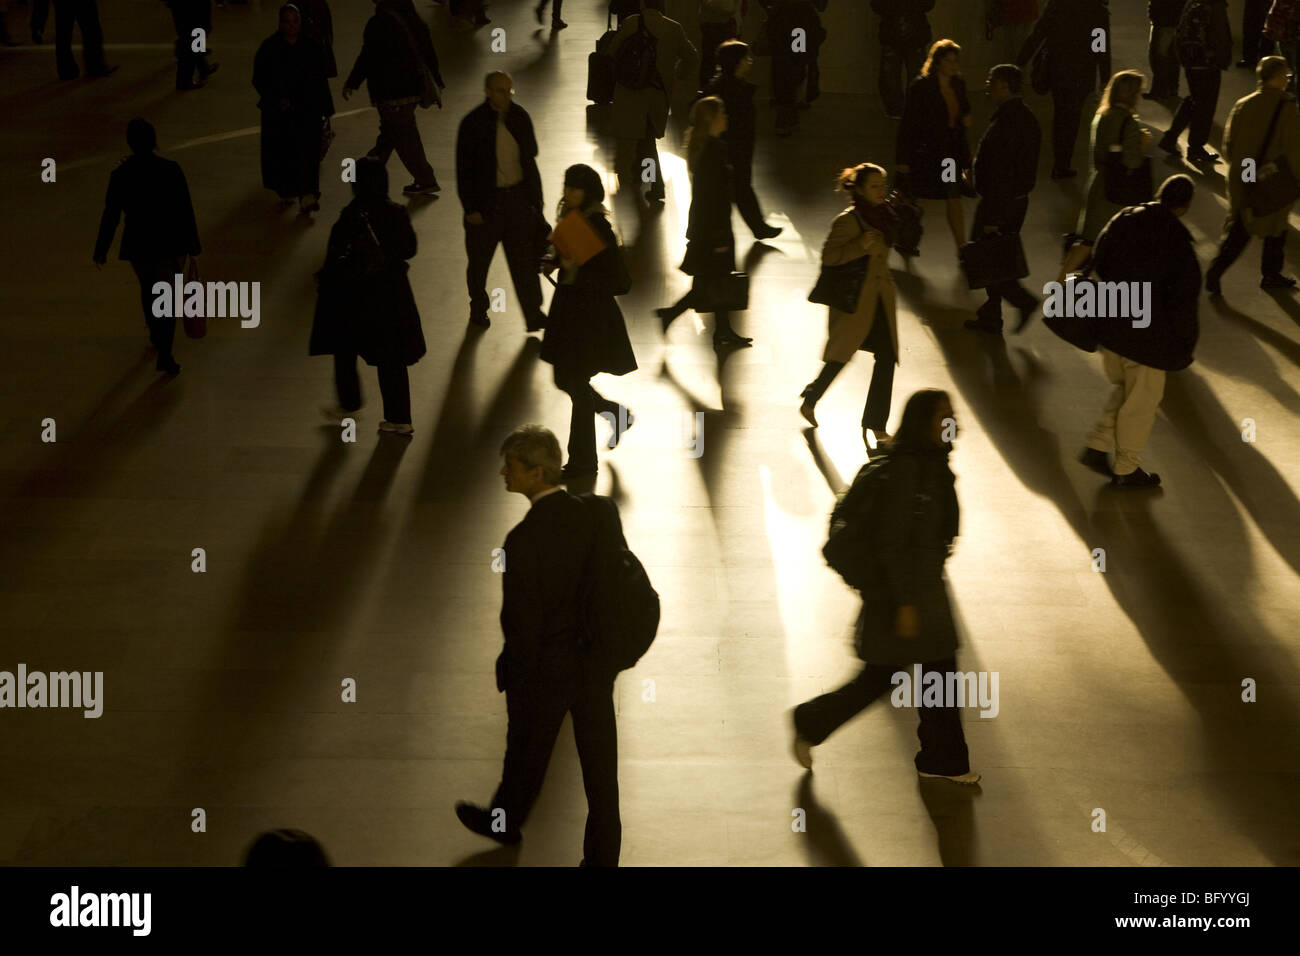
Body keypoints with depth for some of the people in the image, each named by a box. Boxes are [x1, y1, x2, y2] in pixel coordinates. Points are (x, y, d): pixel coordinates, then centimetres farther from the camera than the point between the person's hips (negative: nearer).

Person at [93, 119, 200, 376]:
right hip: (170, 244, -1)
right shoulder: (171, 170, -13)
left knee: (148, 290, 26)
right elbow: (186, 210, -8)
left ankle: (156, 335, 46)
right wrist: (193, 245, 3)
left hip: (138, 246, 1)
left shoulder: (120, 175, -12)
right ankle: (164, 355, 2)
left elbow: (110, 216, -7)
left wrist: (101, 251, 3)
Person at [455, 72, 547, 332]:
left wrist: (533, 198, 11)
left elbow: (530, 158, 10)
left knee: (524, 258, 4)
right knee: (479, 261, 13)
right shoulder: (473, 124, -14)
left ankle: (534, 315, 10)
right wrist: (471, 209, -13)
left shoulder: (520, 117, 0)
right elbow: (464, 169, -11)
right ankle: (478, 309, 33)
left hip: (518, 196, 3)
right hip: (486, 200, -3)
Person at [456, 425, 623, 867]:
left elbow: (521, 620, -22)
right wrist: (607, 642, 13)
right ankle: (603, 854, 30)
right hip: (597, 662, 4)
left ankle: (505, 822, 50)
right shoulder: (602, 512, -14)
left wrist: (512, 670, -4)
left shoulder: (524, 540, -31)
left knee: (527, 752, 23)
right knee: (599, 765, 17)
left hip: (546, 669, -4)